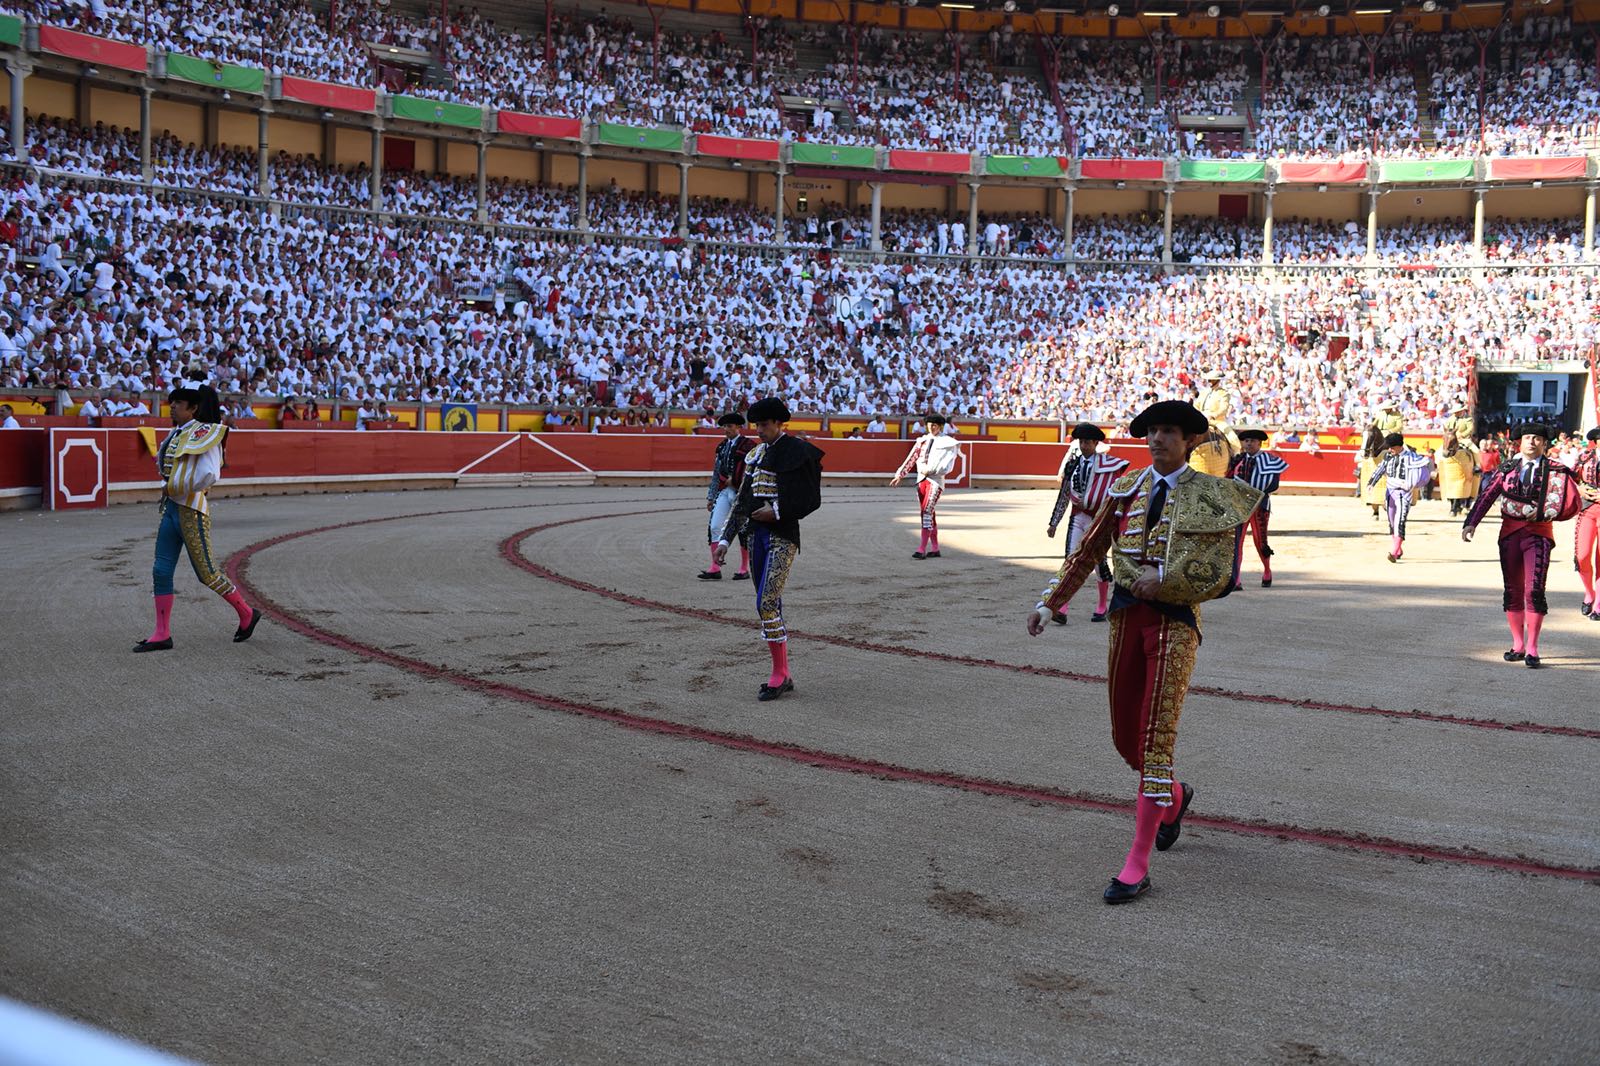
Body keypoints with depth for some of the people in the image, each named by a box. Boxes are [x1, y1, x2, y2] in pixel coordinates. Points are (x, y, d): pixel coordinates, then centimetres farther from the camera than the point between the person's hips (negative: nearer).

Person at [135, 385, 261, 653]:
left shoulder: (204, 433, -13)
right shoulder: (177, 433, 12)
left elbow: (209, 474, -24)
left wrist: (178, 488, -14)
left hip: (192, 512, -9)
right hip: (171, 509, 9)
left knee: (206, 573, -1)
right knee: (161, 571, 5)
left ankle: (247, 614, 18)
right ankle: (162, 635, 9)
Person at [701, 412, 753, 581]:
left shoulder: (748, 445, -4)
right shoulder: (722, 446, 14)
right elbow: (716, 473, 16)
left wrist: (733, 480, -9)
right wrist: (711, 497, 14)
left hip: (740, 492, -6)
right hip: (724, 491, 6)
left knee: (743, 529, 1)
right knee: (714, 526, -4)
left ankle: (744, 569, 11)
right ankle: (715, 568, -1)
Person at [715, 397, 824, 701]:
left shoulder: (797, 452, -7)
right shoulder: (756, 454, 13)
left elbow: (811, 499, -7)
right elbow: (742, 502, 15)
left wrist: (777, 511, -15)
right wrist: (725, 539, 12)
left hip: (783, 535, -7)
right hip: (757, 533, 7)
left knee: (767, 603, -15)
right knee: (770, 607, 9)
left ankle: (779, 674, -5)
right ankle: (783, 676, 16)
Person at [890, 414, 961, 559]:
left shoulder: (947, 442, -2)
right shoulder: (923, 440, 14)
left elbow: (946, 465, -11)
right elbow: (911, 458, 14)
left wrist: (930, 470, -18)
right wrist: (900, 474, 9)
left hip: (936, 480, -6)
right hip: (921, 479, 6)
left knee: (927, 512, -14)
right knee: (929, 514, 9)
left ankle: (921, 549, -17)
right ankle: (935, 549, 17)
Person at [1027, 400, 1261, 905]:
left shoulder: (1210, 497, -3)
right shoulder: (1126, 489, 8)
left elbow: (1219, 577, -6)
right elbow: (1089, 550, 11)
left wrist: (1163, 583, -15)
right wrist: (1050, 601, 6)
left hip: (1175, 621, -5)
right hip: (1127, 616, 5)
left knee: (1155, 737, -10)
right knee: (1125, 737, 12)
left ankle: (1137, 865, -6)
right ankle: (1174, 796, 44)